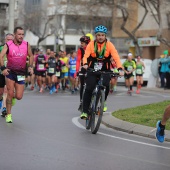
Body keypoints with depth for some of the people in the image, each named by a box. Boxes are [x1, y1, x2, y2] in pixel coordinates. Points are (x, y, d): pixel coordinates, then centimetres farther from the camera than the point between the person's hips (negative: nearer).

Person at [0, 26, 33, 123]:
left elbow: (31, 56, 16)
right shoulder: (8, 45, -7)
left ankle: (13, 97, 35)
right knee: (10, 94, -6)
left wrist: (31, 66, 3)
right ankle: (9, 115, 6)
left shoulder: (26, 45, 1)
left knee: (19, 97, -2)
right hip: (10, 72, -2)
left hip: (21, 74, 2)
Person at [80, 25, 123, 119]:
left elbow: (116, 57, -17)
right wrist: (85, 64, -40)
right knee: (89, 89, -14)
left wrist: (120, 68, -33)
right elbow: (86, 56, -17)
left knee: (106, 85, -25)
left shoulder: (109, 45, -7)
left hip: (105, 70, 0)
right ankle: (85, 111, -6)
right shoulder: (91, 44, -7)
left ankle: (103, 102, 4)